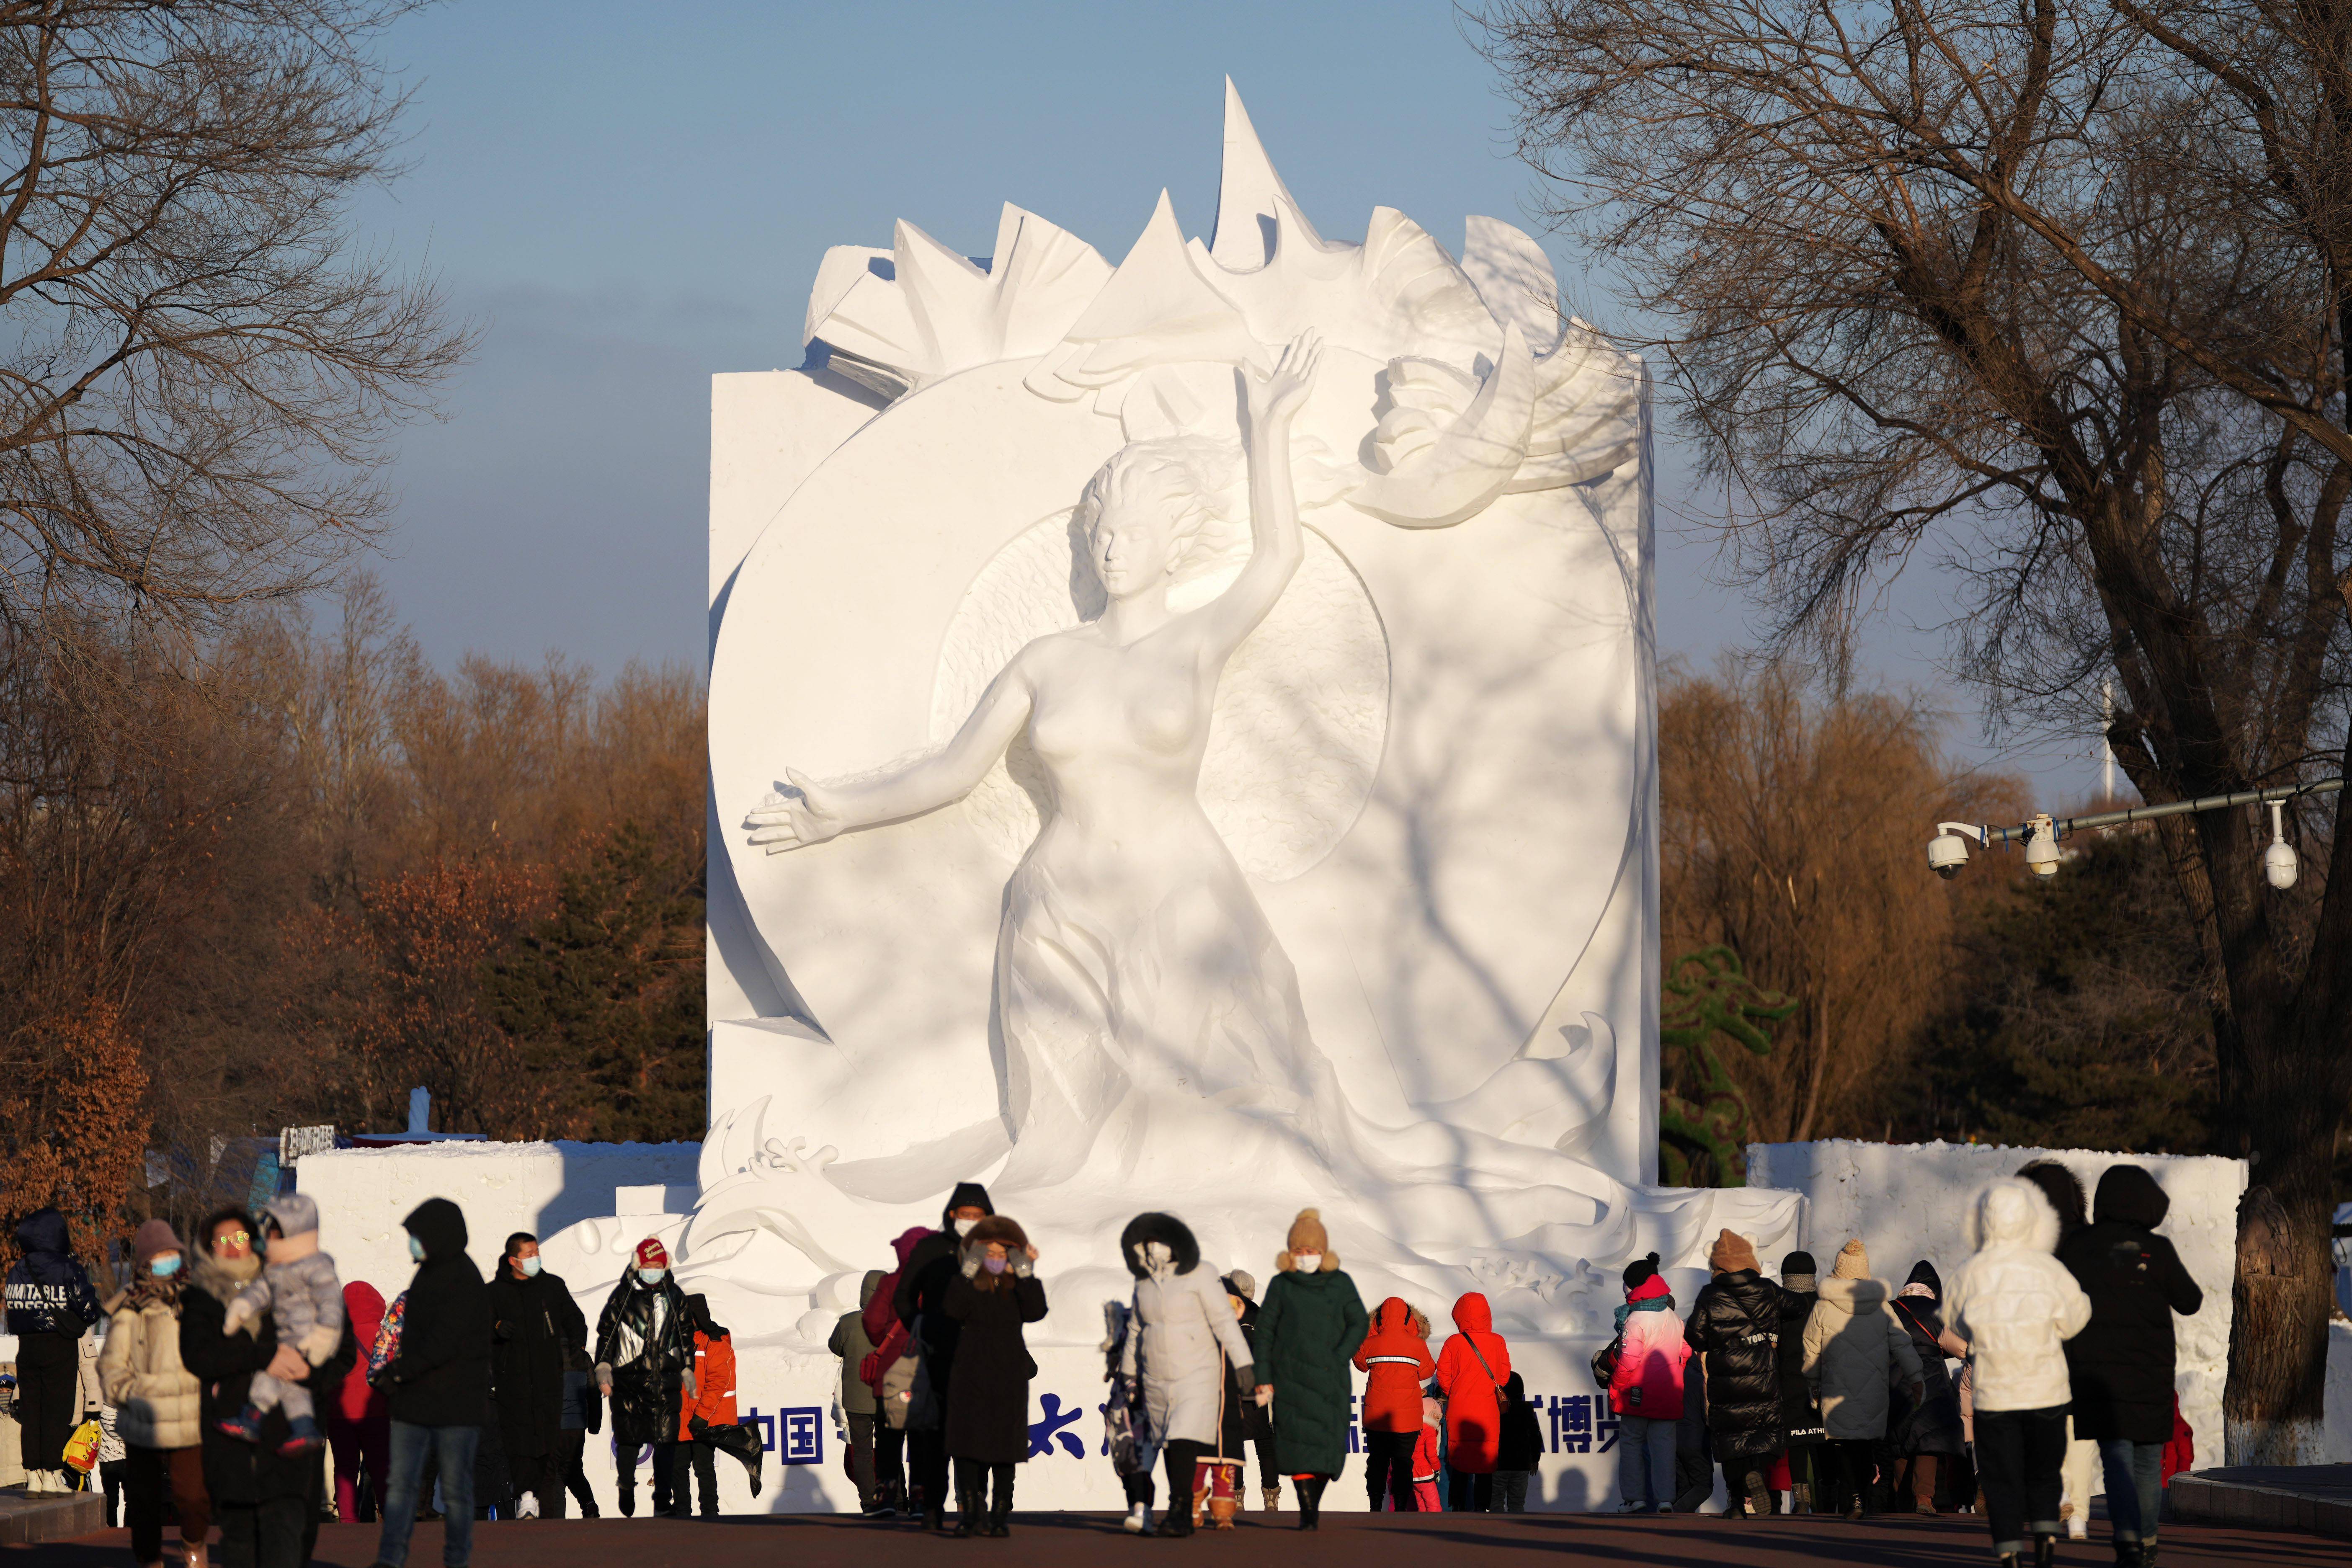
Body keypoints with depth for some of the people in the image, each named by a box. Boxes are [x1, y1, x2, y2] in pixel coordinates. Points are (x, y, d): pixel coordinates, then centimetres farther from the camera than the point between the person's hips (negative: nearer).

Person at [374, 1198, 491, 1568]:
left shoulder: (465, 1281, -14)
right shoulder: (427, 1274, 13)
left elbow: (444, 1343, -20)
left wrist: (400, 1371, -14)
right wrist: (398, 1374, 6)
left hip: (455, 1405, -8)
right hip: (414, 1402, 8)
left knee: (455, 1489, 1)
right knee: (401, 1484, 3)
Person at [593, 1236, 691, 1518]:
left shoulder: (675, 1296, 11)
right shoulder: (622, 1296, 2)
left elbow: (686, 1336, 18)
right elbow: (606, 1333, 6)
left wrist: (688, 1373, 15)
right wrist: (603, 1370, -1)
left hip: (666, 1379, 2)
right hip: (628, 1377, -2)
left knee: (666, 1441, -4)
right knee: (629, 1439, 0)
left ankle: (662, 1502, -1)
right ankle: (627, 1487, 24)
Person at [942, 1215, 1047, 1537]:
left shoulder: (1019, 1286, 4)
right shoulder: (967, 1283, 1)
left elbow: (1036, 1312, -13)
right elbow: (953, 1310, -17)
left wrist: (1026, 1274, -16)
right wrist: (969, 1272, -20)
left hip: (1009, 1376, 1)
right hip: (971, 1374, -1)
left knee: (1004, 1447, 1)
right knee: (968, 1443, -6)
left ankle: (999, 1515, 6)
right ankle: (970, 1513, -3)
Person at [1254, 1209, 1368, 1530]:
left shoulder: (1340, 1284, 7)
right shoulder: (1282, 1285, 5)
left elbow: (1359, 1323, 6)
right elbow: (1265, 1331, 6)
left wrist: (1338, 1358, -8)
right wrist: (1264, 1377, 1)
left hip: (1331, 1379, 1)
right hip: (1292, 1377, -1)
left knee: (1329, 1446, -4)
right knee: (1299, 1443, -12)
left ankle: (1314, 1503, 15)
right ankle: (1307, 1512, -11)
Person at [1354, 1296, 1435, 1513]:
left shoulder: (1370, 1344, -7)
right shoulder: (1418, 1346, -8)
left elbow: (1361, 1364, 12)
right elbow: (1429, 1371, 5)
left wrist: (1372, 1334, 14)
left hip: (1376, 1419, 1)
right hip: (1408, 1420, -1)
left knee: (1377, 1462, 10)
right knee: (1403, 1463, 5)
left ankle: (1375, 1507, 11)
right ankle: (1401, 1507, 2)